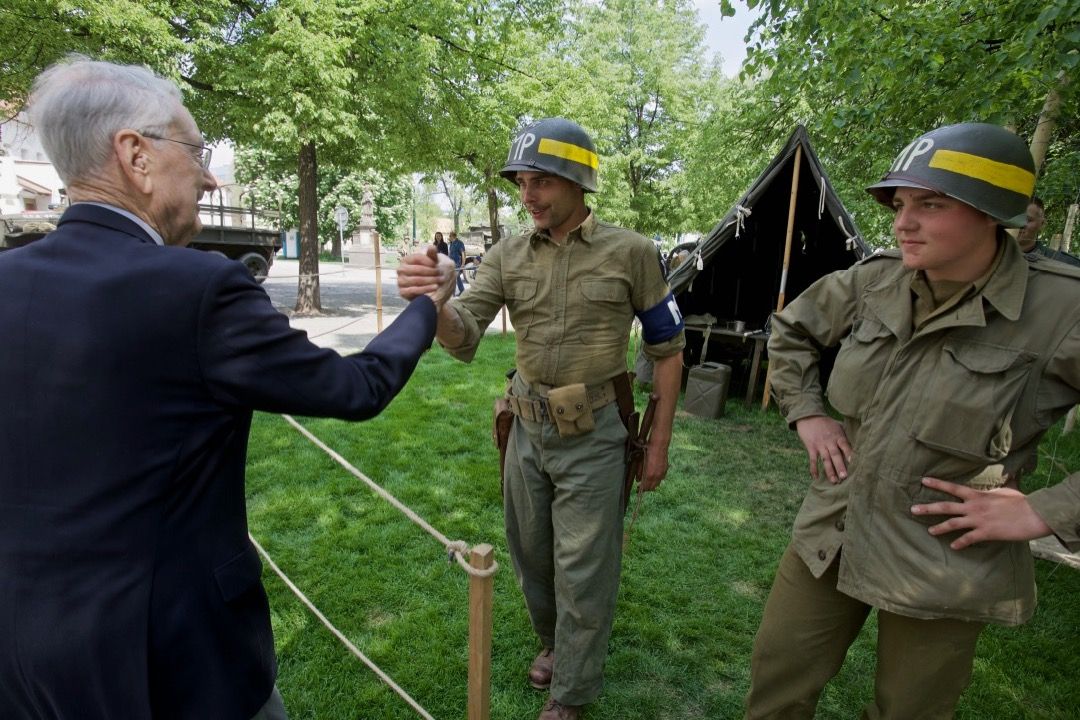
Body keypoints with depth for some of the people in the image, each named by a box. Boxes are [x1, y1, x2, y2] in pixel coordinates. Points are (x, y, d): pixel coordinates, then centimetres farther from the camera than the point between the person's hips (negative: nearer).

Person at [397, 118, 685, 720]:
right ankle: (554, 641, 49)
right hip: (528, 430, 4)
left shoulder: (630, 252, -8)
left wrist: (660, 443, -1)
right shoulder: (508, 257, -1)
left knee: (582, 571, 7)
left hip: (594, 437, -4)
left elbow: (668, 350, -1)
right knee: (531, 554, 20)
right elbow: (464, 339, -11)